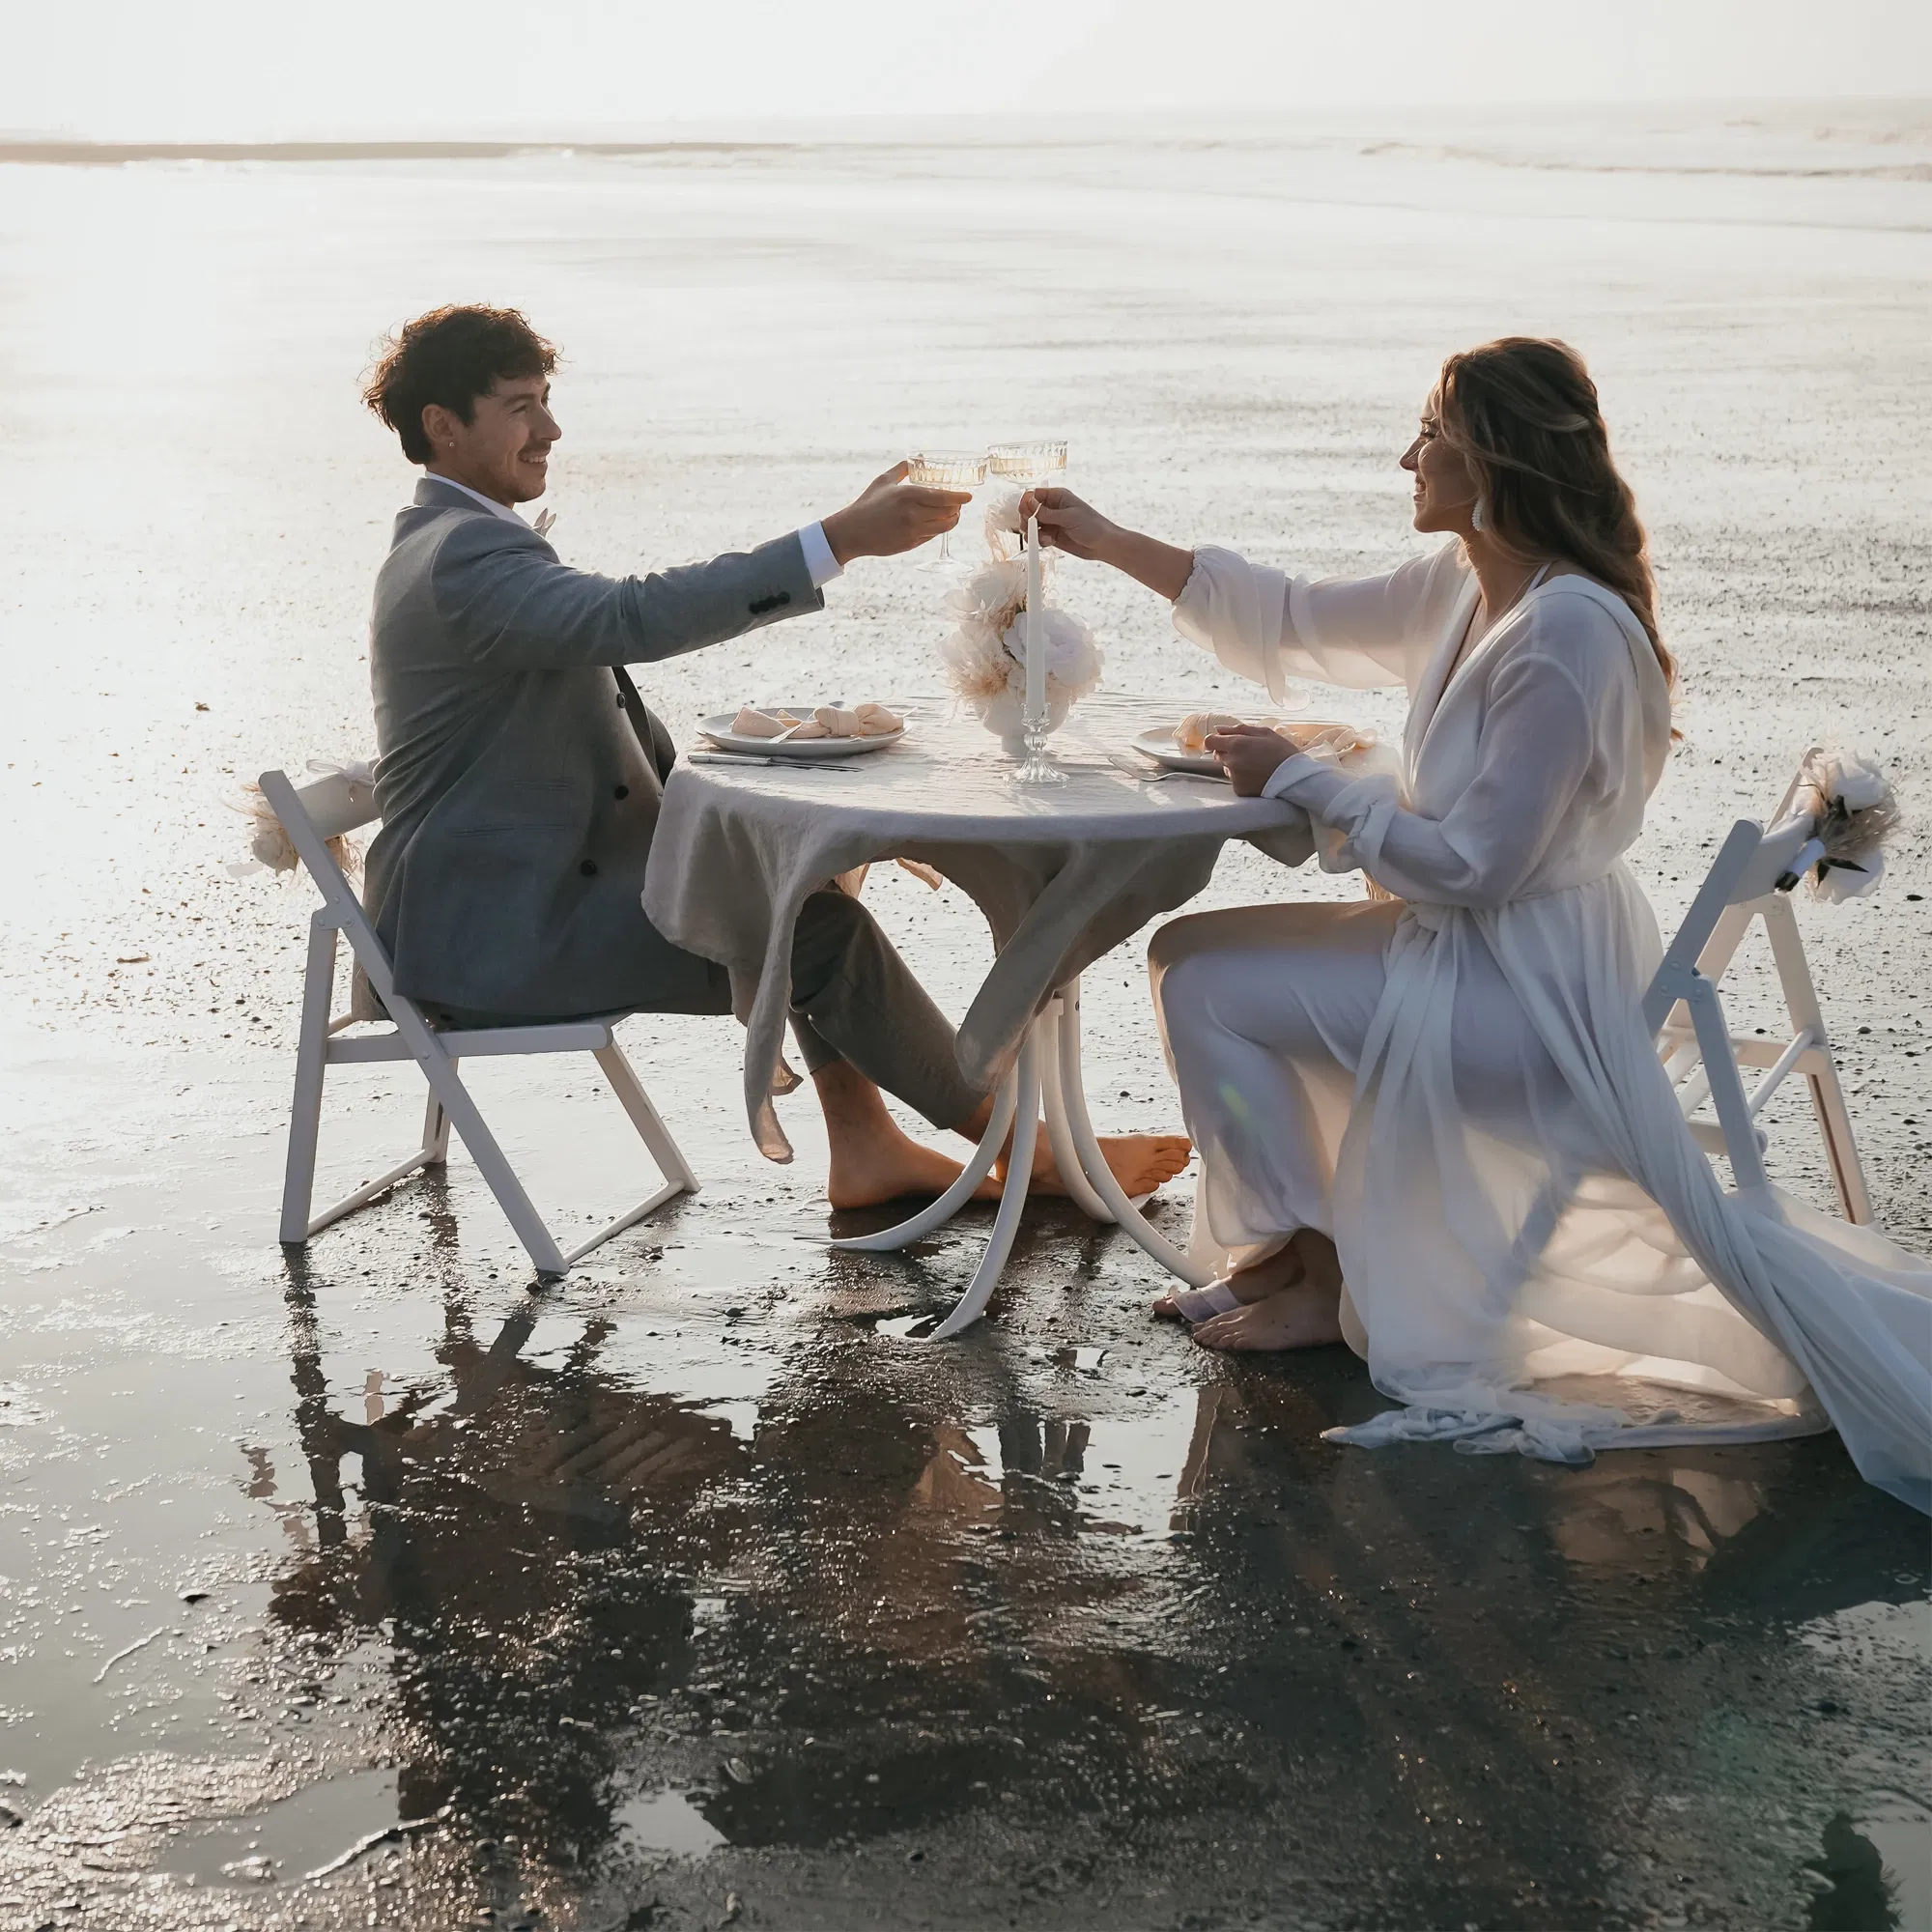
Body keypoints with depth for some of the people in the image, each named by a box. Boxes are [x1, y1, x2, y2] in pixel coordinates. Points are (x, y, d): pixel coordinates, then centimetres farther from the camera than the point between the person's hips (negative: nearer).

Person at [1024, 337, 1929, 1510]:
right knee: (1195, 957, 16)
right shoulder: (1464, 584, 2)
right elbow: (1294, 623, 13)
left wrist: (1305, 779, -17)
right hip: (1480, 944, 10)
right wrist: (1111, 544, 10)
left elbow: (1471, 866, -26)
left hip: (1527, 985, -10)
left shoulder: (1569, 633, -27)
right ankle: (1293, 1248, 23)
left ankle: (1310, 1280, 6)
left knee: (1204, 982, -10)